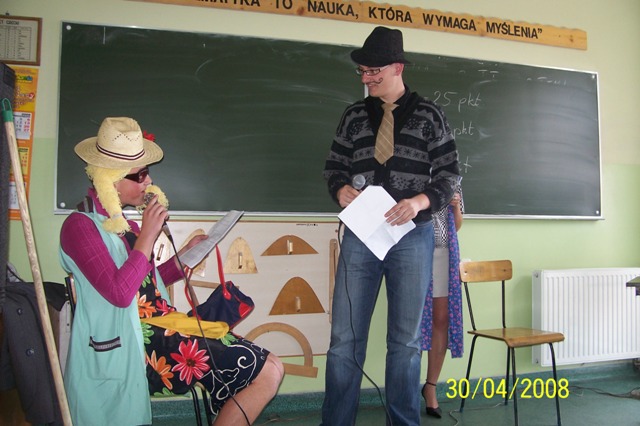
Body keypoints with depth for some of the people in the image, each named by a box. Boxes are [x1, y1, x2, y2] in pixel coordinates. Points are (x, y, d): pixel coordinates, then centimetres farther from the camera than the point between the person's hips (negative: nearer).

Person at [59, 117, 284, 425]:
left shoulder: (122, 222, 17)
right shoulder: (80, 226, -9)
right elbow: (119, 293, -21)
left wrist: (184, 257, 11)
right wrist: (148, 234, -15)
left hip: (156, 329, 9)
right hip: (138, 343, -9)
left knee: (269, 368, -2)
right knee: (268, 371, -15)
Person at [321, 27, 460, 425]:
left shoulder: (428, 114, 3)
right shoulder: (355, 115, 9)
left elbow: (449, 173, 2)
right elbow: (335, 164, 14)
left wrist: (420, 201, -16)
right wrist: (340, 190, -9)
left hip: (412, 235, -1)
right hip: (361, 233, 2)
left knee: (406, 339, 8)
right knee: (345, 337, 1)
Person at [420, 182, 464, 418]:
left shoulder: (452, 182, 12)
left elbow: (457, 225, 17)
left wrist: (456, 206, -2)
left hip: (444, 253, 4)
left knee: (442, 319, 2)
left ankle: (431, 385, 14)